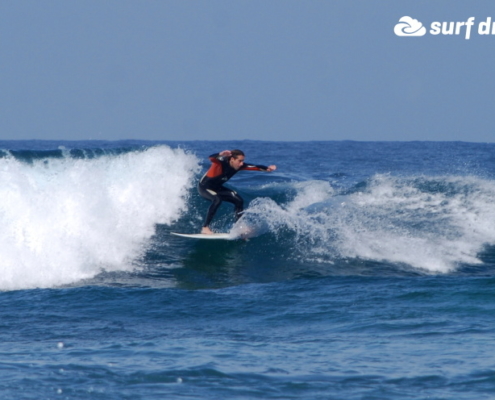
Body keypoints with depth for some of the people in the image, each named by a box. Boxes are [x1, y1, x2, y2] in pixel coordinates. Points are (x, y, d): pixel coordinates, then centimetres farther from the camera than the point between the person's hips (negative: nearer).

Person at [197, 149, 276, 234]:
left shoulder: (239, 166, -13)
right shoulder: (221, 162, -33)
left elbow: (254, 167, -4)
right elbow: (211, 158, -55)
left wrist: (266, 168, -19)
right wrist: (220, 154, -76)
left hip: (217, 187, 8)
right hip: (204, 187, -8)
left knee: (238, 200, -2)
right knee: (217, 199, -35)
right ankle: (205, 228, -30)